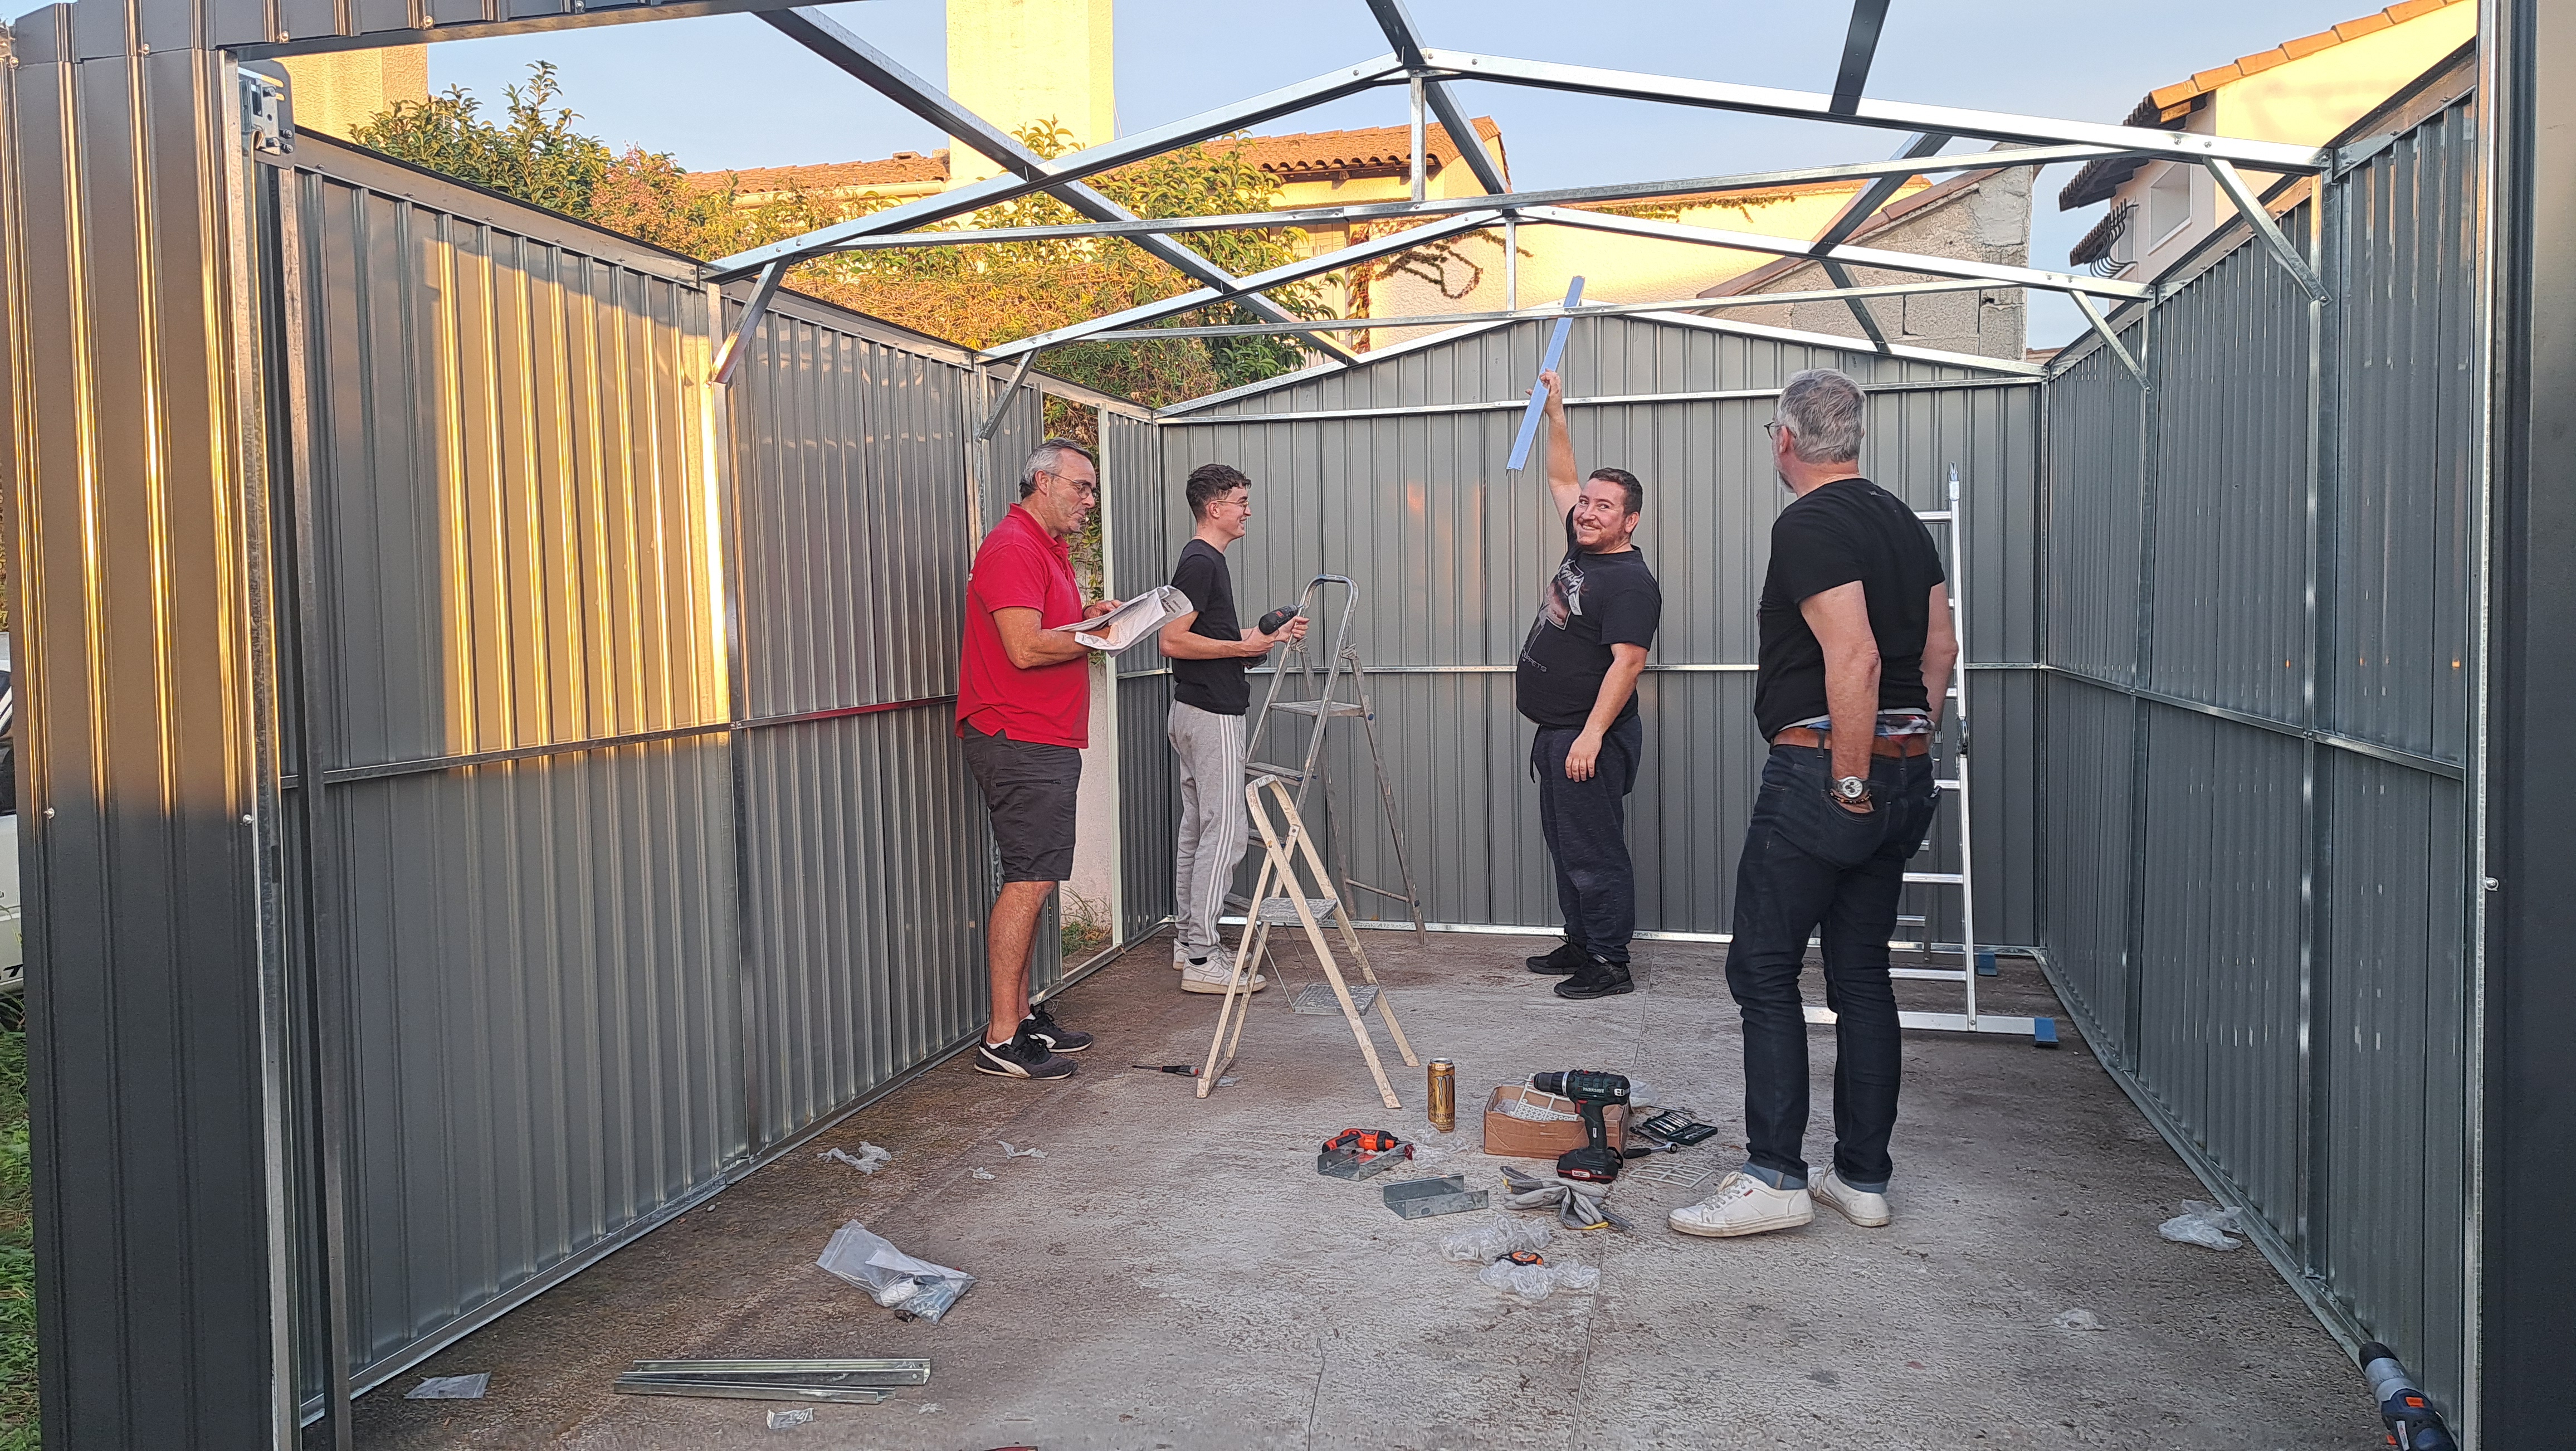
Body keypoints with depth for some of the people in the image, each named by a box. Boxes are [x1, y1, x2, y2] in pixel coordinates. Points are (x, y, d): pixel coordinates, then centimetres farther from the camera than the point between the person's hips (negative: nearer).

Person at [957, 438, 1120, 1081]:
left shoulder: (1050, 548, 21)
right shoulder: (1012, 547, -13)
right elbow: (1026, 648, -22)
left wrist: (1088, 617, 8)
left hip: (1048, 743, 11)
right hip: (1020, 743, -11)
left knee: (1034, 882, 13)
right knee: (1029, 880, -10)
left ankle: (1023, 1016, 20)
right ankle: (1002, 1040, -6)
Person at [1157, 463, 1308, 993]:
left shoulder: (1207, 561, 16)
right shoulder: (1200, 562, -15)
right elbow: (1173, 640, -22)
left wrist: (1271, 635, 14)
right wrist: (1243, 646, -18)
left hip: (1201, 711, 11)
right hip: (1211, 714, -11)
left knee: (1198, 828, 14)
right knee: (1226, 831, -10)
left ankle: (1190, 939, 21)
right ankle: (1201, 959, -7)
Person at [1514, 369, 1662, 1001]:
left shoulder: (1632, 582, -16)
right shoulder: (1582, 548, 11)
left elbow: (1626, 663, -23)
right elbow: (1561, 478, 23)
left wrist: (1591, 735, -28)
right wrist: (1554, 414, 18)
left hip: (1590, 738, -10)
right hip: (1555, 733, 10)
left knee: (1594, 852, -6)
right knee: (1565, 846, 16)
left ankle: (1610, 965, 1)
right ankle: (1580, 945, 26)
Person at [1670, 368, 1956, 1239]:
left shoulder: (1808, 525, -13)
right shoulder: (1903, 522, 14)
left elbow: (1854, 659, -23)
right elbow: (1939, 649, 17)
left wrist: (1849, 782, -18)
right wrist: (1908, 748, 20)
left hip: (1823, 772, -9)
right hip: (1904, 777, 9)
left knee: (1764, 971, -1)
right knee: (1862, 975, 12)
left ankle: (1775, 1177, -2)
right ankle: (1864, 1178, 18)